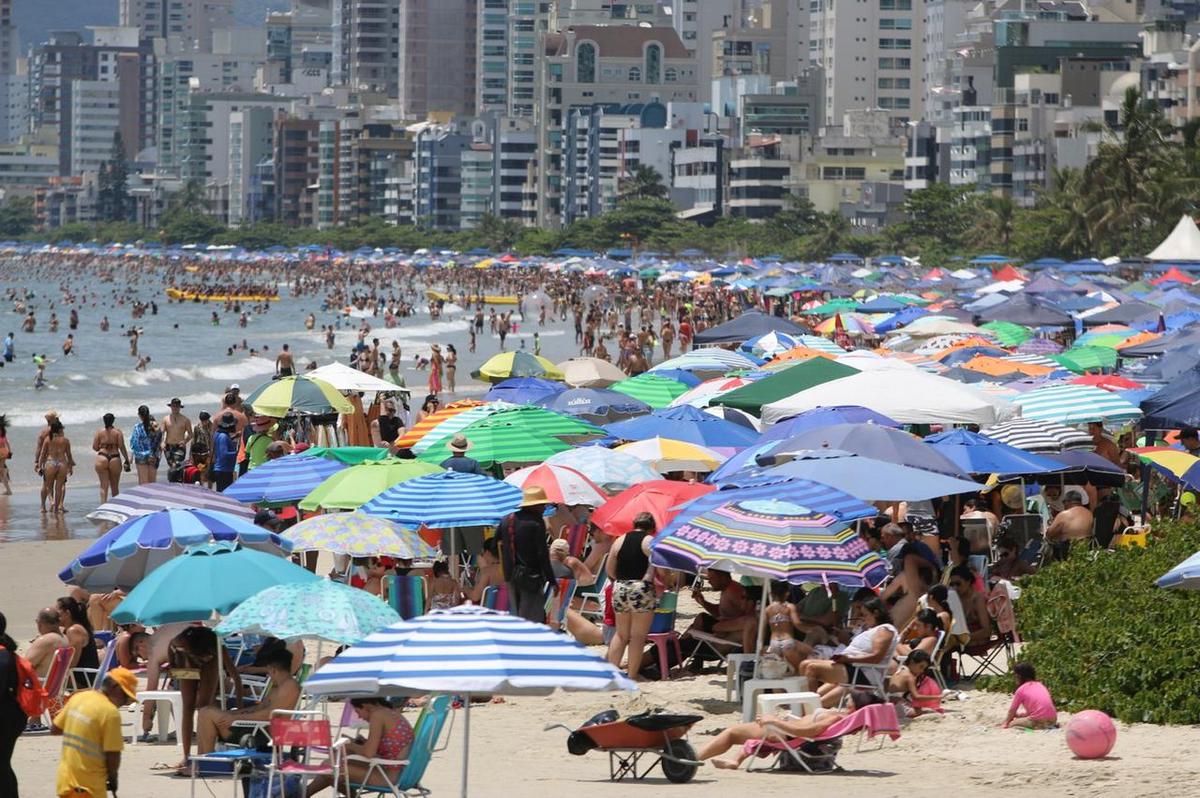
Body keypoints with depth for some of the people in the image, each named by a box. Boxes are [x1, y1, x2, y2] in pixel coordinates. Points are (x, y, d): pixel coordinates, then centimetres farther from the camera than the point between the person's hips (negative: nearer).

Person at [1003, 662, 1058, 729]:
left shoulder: (1021, 690, 1)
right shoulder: (1040, 685, 20)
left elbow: (1012, 710, 10)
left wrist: (1006, 723, 23)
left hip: (1038, 722, -7)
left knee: (1012, 724, 6)